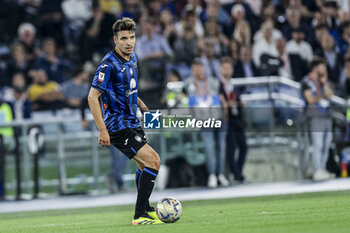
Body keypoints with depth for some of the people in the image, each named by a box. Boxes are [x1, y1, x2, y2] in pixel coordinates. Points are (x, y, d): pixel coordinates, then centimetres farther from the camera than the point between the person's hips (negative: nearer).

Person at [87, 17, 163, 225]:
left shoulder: (132, 58, 7)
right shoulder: (109, 64, -20)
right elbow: (93, 97, -21)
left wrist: (143, 107, 21)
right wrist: (102, 130, -24)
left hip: (131, 122, 9)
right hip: (118, 126, -9)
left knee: (145, 164, 22)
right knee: (152, 162, -17)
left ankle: (145, 208, 39)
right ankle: (140, 216, -16)